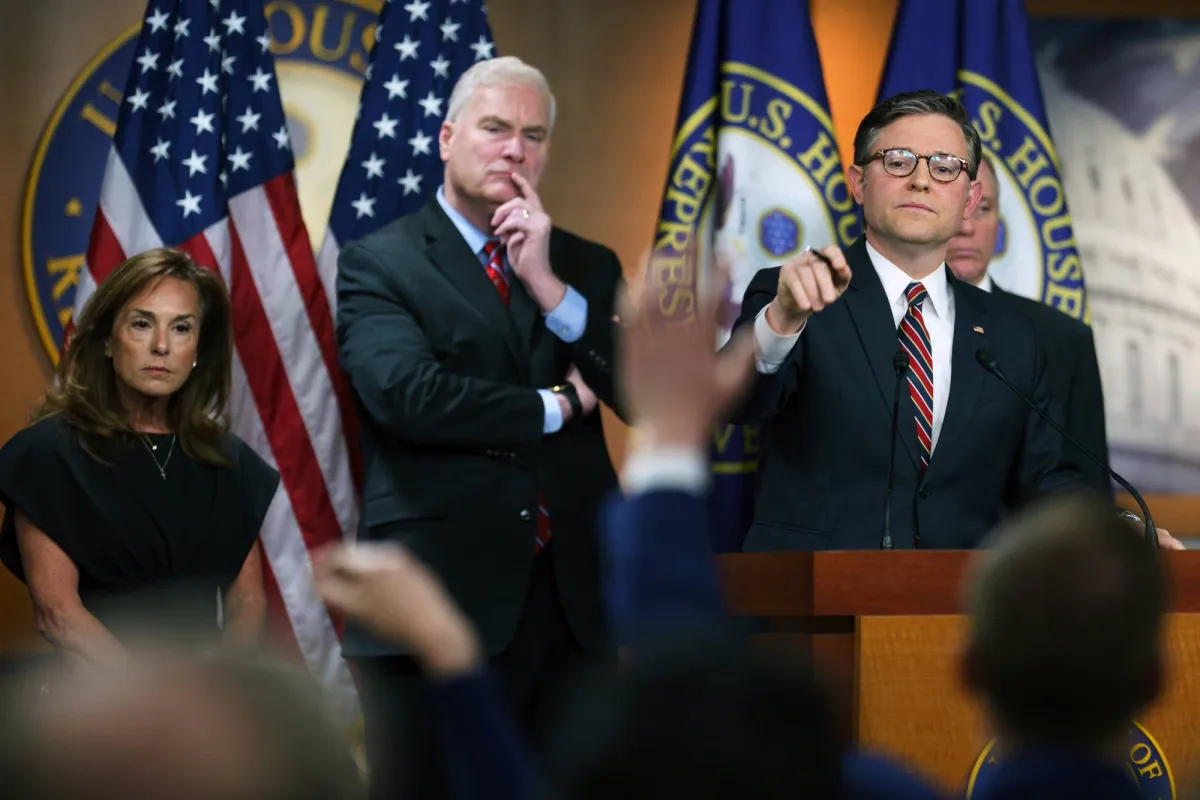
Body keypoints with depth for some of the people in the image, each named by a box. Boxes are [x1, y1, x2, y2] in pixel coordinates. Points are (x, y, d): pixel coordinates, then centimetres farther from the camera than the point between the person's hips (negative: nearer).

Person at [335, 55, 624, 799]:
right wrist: (558, 405, -6)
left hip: (572, 598, 4)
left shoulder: (588, 267, 14)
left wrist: (548, 285, -9)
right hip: (442, 599, -4)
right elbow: (407, 395, -17)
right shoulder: (379, 264, 0)